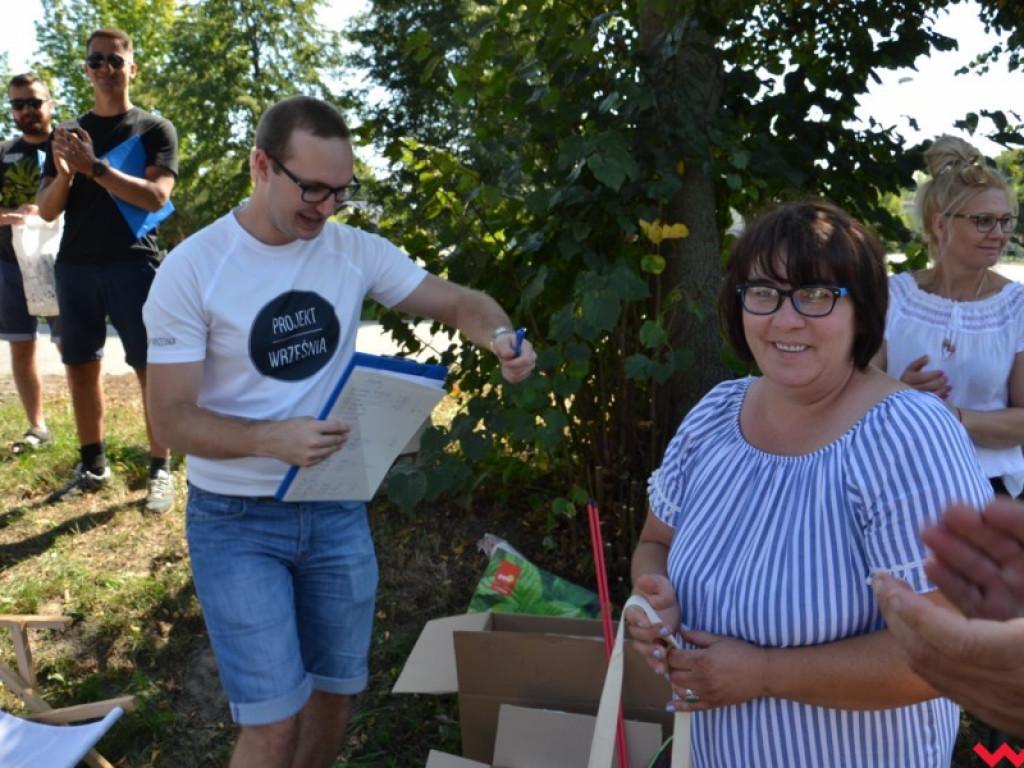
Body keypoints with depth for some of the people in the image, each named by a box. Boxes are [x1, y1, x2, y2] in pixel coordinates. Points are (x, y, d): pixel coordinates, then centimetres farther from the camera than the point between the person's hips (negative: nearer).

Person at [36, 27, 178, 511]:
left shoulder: (155, 129, 4)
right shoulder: (68, 133, 15)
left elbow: (156, 197, -11)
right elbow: (47, 211, 9)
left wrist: (94, 166, -20)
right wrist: (63, 174, -12)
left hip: (133, 265, -4)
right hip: (75, 267, 5)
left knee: (151, 369, -5)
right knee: (80, 367, 9)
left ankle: (161, 469, 5)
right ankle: (93, 465, 22)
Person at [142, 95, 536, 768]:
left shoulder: (356, 251, -3)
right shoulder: (192, 270, -14)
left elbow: (458, 302, 1)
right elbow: (172, 418, -15)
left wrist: (500, 334, -23)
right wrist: (272, 440, -33)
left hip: (338, 510, 4)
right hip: (237, 519, -4)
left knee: (339, 689, 17)